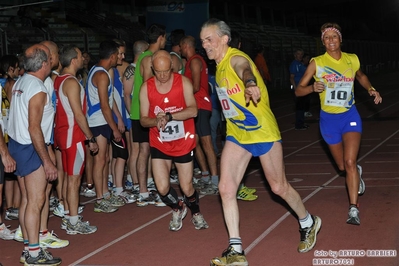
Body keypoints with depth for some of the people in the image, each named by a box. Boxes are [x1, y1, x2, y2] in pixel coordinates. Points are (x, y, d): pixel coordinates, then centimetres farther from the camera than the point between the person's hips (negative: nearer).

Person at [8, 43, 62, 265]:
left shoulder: (20, 83, 8)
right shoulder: (38, 90, -19)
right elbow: (34, 128, -23)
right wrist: (47, 161, -20)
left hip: (17, 145, 9)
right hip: (31, 149, -9)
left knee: (27, 200, 13)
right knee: (36, 201, -4)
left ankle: (28, 247, 20)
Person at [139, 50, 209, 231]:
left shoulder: (183, 82, -10)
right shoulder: (146, 87, -5)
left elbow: (193, 110, -21)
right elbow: (143, 119, -3)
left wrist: (169, 117, -33)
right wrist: (157, 121, -24)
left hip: (183, 143, -1)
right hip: (159, 144, 1)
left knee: (187, 188, 4)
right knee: (162, 188, -8)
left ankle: (196, 214, 36)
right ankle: (177, 209, 26)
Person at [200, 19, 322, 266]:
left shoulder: (236, 59, -22)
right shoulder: (219, 65, 4)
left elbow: (246, 71, -48)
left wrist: (250, 84, -69)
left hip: (263, 132, -7)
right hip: (236, 135, 7)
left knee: (279, 187, 8)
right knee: (226, 189, -7)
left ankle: (309, 223, 36)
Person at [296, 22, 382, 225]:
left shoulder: (352, 60, -2)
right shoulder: (317, 62, -9)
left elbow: (361, 76, 21)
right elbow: (298, 90, -10)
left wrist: (371, 90, 4)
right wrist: (313, 88, -29)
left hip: (350, 116, 0)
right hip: (329, 119, 1)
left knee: (349, 162, -17)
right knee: (342, 166, 14)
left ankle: (354, 209, -14)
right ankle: (356, 173, 51)